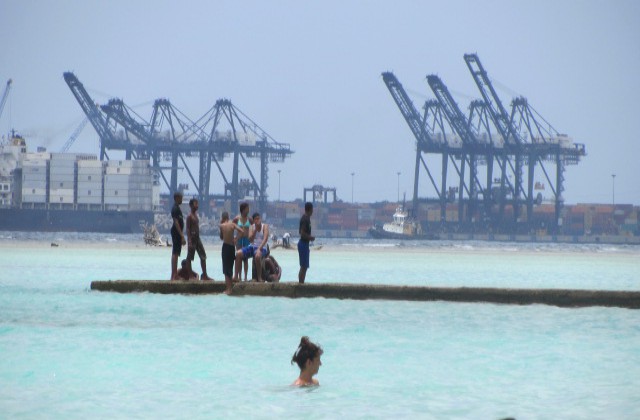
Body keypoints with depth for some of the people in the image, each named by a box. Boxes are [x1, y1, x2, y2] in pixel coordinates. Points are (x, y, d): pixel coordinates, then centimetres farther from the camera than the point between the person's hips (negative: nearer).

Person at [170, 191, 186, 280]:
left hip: (177, 233, 11)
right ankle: (173, 275, -14)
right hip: (177, 232, -11)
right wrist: (182, 235, -23)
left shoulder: (176, 208, 17)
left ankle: (175, 275, 15)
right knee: (175, 253, -11)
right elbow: (176, 222, -21)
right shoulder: (176, 208, -14)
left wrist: (181, 235, 22)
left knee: (175, 253, 12)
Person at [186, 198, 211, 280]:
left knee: (203, 256, 5)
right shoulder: (190, 216, -11)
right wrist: (190, 241, -21)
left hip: (197, 238, 9)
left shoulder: (195, 215, 15)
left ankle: (204, 275, 7)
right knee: (189, 257, -1)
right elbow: (188, 229, -15)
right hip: (192, 238, -9)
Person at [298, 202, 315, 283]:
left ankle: (301, 283, 16)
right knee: (304, 267, -8)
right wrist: (311, 237, -11)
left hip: (303, 243, 10)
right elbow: (303, 233, -23)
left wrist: (309, 237, 15)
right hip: (304, 244, -10)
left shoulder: (305, 218, 13)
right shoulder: (306, 219, -17)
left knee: (304, 267, 13)